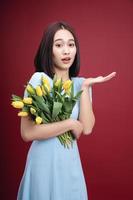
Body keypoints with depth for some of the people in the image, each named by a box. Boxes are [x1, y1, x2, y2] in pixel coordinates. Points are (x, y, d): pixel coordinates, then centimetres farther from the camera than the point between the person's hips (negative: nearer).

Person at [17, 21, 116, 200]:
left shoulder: (80, 83, 2)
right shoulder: (39, 79, -14)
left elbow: (87, 129, -9)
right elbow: (27, 133, -21)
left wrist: (85, 87, -11)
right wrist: (70, 124, -13)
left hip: (71, 159, 5)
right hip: (45, 159, -5)